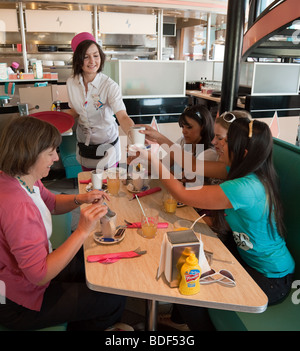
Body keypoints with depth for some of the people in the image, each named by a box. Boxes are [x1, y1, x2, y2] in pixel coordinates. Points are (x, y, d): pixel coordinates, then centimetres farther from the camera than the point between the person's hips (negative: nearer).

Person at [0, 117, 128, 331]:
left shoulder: (25, 180, -6)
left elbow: (51, 204, 14)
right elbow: (40, 276, -30)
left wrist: (81, 199, -6)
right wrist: (83, 231, -33)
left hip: (35, 270, 9)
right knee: (114, 301, 1)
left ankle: (78, 322, 40)